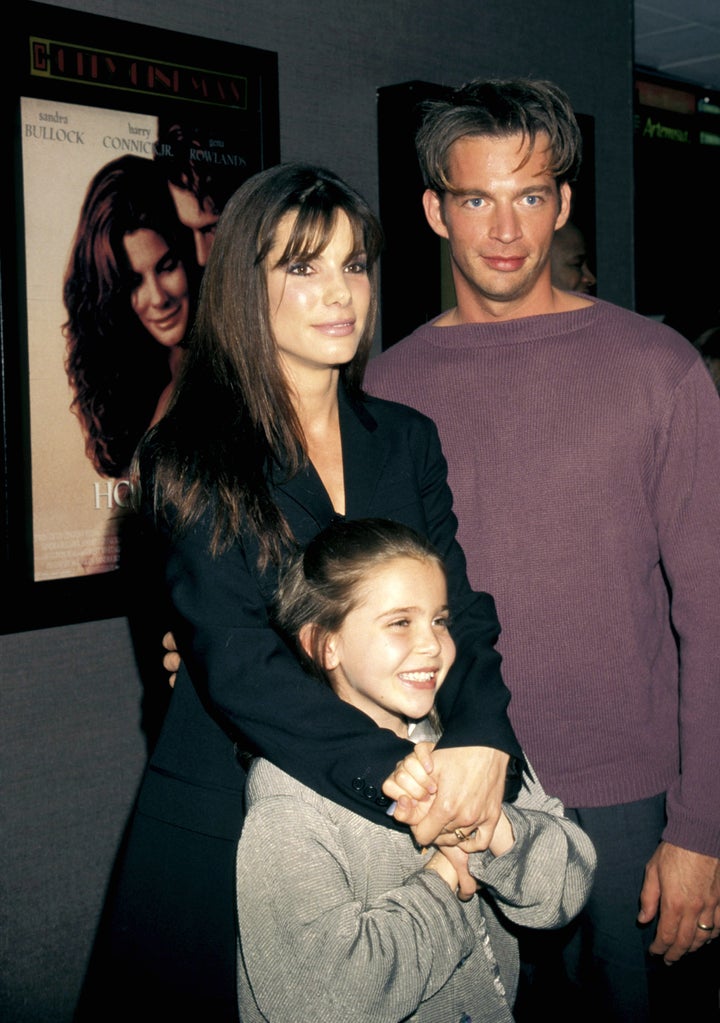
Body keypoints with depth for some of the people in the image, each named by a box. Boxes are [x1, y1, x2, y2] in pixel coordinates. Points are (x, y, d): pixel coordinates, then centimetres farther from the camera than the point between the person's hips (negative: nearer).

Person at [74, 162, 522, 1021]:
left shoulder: (407, 441, 6)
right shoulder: (189, 459, -9)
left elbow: (462, 611, -1)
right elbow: (237, 661, -17)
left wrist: (480, 742, -21)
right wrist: (401, 774, -27)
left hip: (392, 833, 4)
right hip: (227, 831, -4)